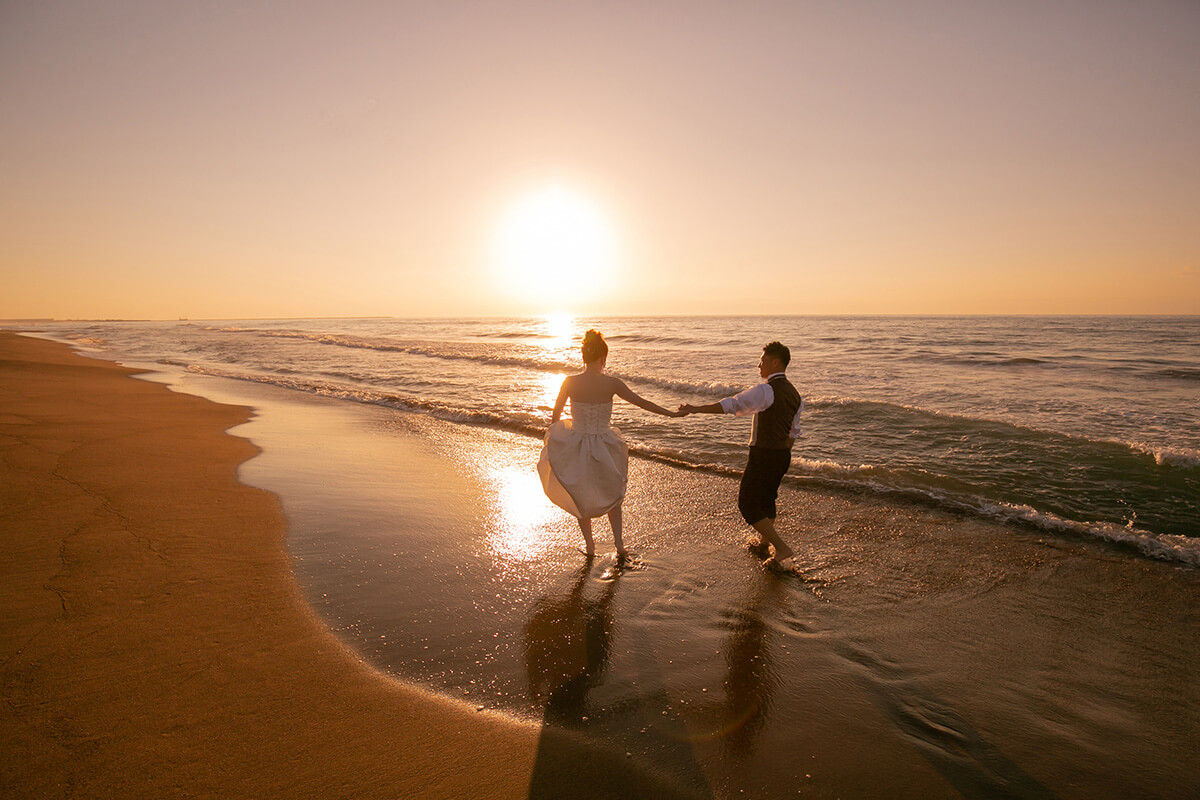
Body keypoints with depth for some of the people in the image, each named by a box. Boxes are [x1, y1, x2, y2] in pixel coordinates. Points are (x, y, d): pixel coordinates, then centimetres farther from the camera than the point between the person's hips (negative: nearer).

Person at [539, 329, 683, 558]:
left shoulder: (570, 382, -13)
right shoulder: (611, 383, -16)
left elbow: (556, 414, 0)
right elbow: (642, 403, -7)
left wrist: (553, 435, 19)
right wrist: (672, 413, 5)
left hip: (574, 447, 1)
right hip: (603, 449, -1)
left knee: (581, 497, 25)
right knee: (611, 493, 26)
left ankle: (589, 545, 30)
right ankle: (619, 543, 23)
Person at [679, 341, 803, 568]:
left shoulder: (766, 391, -19)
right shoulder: (794, 394, 8)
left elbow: (731, 405, -26)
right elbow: (793, 432, 15)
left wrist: (697, 409, -24)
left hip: (763, 454, -9)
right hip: (782, 455, 9)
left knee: (748, 504, 2)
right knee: (766, 498, 25)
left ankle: (781, 547, -1)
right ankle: (763, 543, 41)